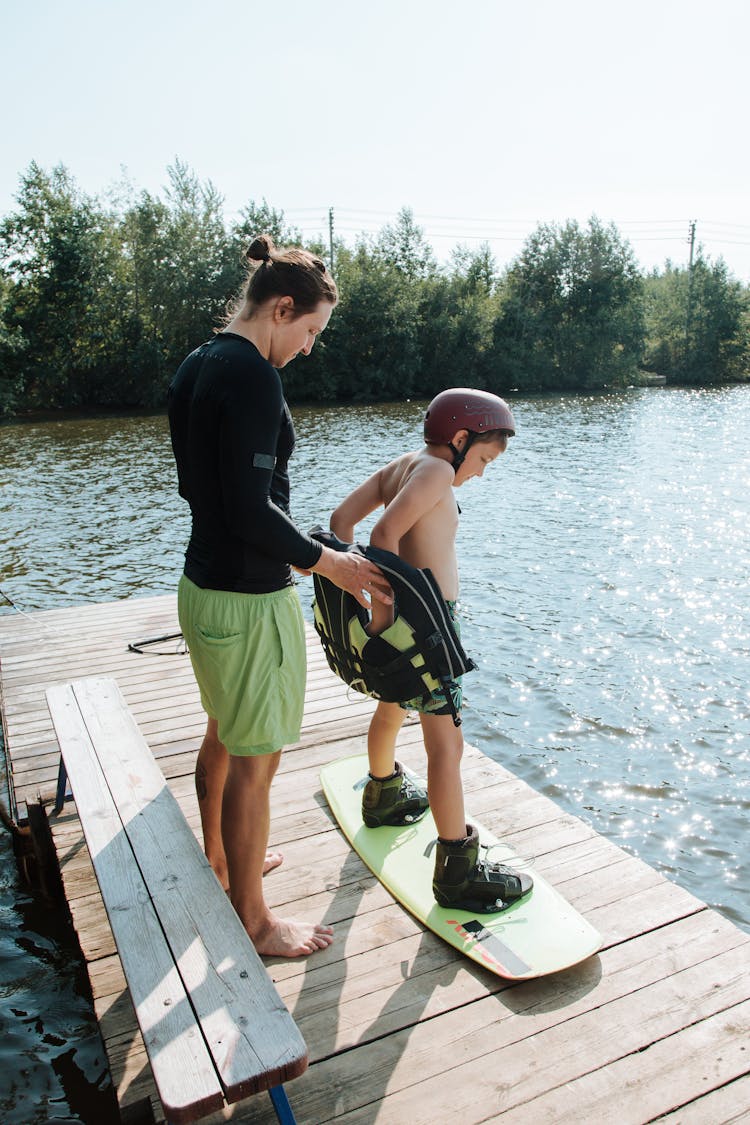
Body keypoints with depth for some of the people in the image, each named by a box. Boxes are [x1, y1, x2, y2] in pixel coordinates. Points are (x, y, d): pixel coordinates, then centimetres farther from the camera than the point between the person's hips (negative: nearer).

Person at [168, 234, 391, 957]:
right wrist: (328, 563, -13)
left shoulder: (194, 367, 9)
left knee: (223, 733, 25)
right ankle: (252, 920, 24)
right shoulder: (253, 376, -20)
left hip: (202, 585, 10)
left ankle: (217, 860, 46)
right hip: (249, 599, -10)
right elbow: (251, 510, -25)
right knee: (254, 759, 5)